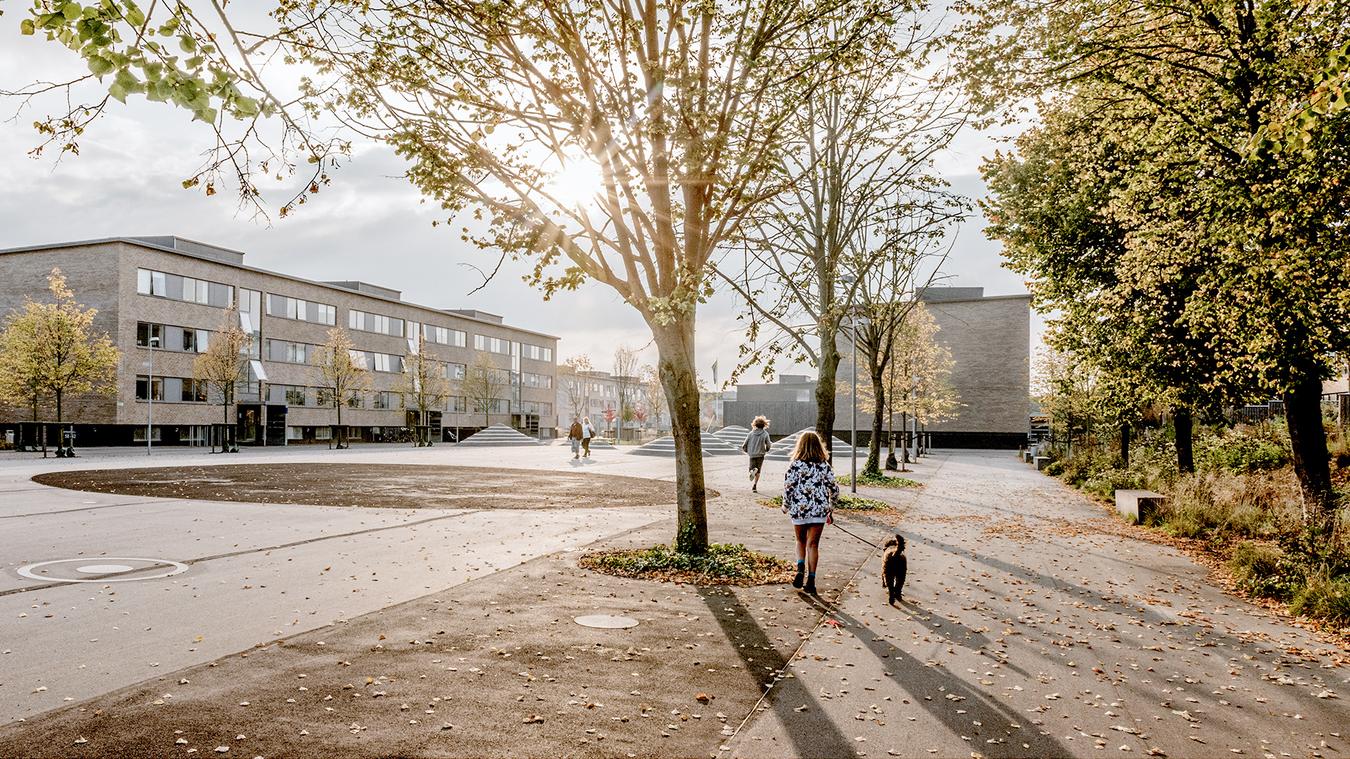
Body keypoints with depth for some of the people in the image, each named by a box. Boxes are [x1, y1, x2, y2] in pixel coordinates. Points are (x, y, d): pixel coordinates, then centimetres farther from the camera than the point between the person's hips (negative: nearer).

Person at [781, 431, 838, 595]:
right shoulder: (824, 466, 1)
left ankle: (800, 569, -1)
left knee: (801, 541, 19)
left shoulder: (796, 465, -8)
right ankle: (811, 580, 4)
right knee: (813, 545, 7)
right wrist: (831, 510, 15)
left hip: (799, 510, -1)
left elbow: (788, 488, -11)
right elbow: (834, 489, 2)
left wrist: (786, 506, 6)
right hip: (820, 510, 1)